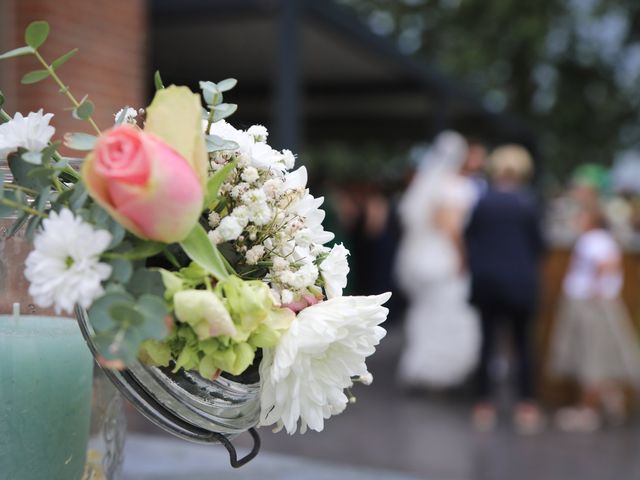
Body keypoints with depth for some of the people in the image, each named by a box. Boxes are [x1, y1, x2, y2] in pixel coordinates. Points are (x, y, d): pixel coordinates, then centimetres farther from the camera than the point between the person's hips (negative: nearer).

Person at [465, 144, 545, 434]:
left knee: (486, 343, 8)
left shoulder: (482, 201, -4)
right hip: (520, 282, -1)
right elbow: (537, 243, -3)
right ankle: (526, 408, 9)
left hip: (485, 280, 1)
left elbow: (469, 239, 2)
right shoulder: (527, 202, -9)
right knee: (523, 343, 8)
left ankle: (484, 405, 12)